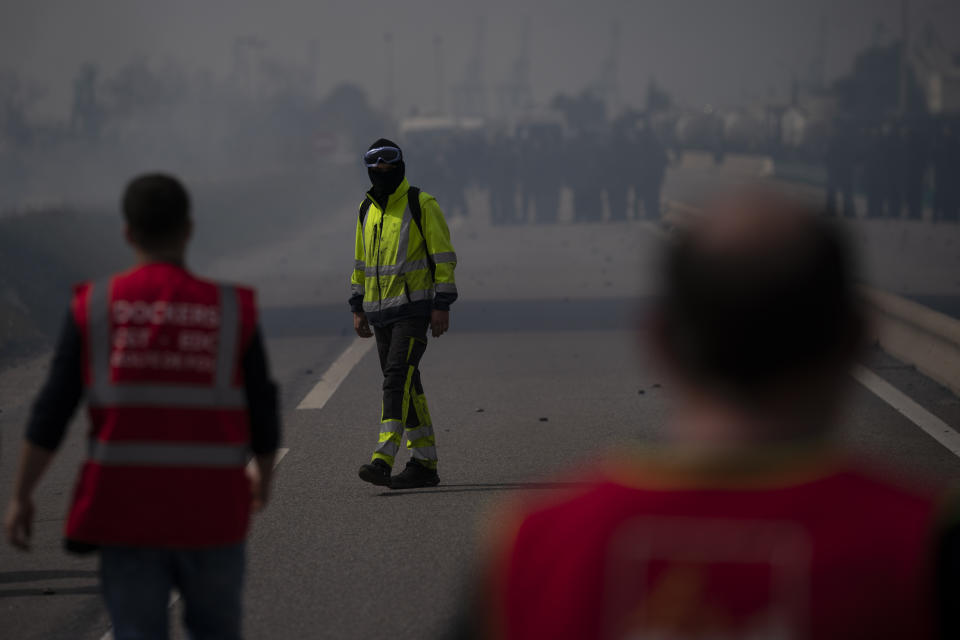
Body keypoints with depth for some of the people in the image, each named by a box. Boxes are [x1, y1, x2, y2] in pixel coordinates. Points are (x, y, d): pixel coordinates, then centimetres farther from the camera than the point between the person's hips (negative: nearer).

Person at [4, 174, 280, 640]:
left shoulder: (95, 308, -5)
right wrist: (264, 474, 22)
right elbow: (262, 415, 2)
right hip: (210, 513, 0)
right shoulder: (232, 311, -5)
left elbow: (51, 412, -5)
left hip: (127, 511, 0)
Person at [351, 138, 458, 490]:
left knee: (398, 378, -17)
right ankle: (425, 464, 14)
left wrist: (442, 305, -13)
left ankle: (383, 459, -24)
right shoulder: (367, 209, 13)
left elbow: (443, 256, -8)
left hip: (414, 308, -7)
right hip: (381, 311, 7)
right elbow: (361, 261, 21)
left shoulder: (421, 204, -7)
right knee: (405, 384, 9)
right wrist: (358, 308, 15)